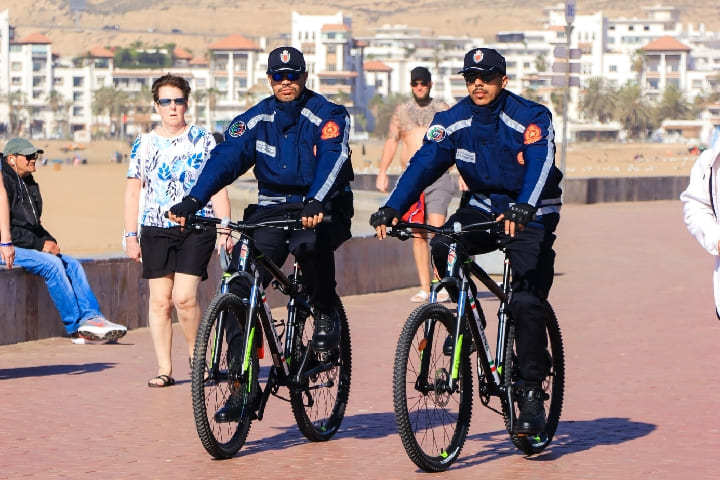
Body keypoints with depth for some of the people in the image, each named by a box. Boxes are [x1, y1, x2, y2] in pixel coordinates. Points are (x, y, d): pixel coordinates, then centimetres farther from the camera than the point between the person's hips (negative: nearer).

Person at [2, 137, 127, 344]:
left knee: (71, 263, -7)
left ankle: (91, 317, -17)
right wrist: (39, 244, -17)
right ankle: (76, 327, -23)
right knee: (51, 264, -26)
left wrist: (49, 241, 5)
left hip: (31, 246, 9)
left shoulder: (29, 183, 18)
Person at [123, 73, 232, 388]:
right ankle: (164, 368, 6)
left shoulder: (203, 140, 5)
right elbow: (133, 190, 13)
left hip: (197, 228, -2)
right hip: (156, 230, 2)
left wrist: (225, 230, -3)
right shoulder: (144, 144, 10)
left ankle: (196, 355, 9)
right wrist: (131, 235, 7)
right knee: (160, 300, 0)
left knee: (184, 297, -13)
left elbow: (218, 187, 4)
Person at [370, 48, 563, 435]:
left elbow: (540, 164, -32)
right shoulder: (454, 121, -4)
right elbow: (423, 163, -12)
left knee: (527, 302, -17)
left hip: (530, 215, -4)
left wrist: (523, 208, -51)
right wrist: (392, 208, -27)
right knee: (443, 247, -26)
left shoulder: (530, 117, -17)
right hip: (483, 208, 4)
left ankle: (532, 393, -7)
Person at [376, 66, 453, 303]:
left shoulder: (442, 109, 7)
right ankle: (424, 287, 6)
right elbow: (391, 142, 13)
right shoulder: (402, 111, 11)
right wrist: (382, 173, 5)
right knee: (418, 234, 3)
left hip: (438, 178, -2)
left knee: (437, 229, -15)